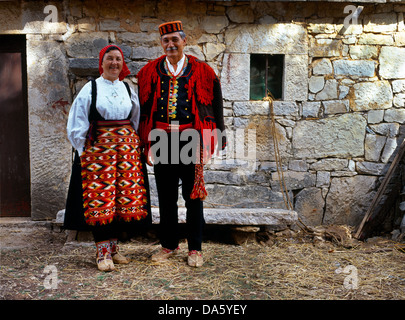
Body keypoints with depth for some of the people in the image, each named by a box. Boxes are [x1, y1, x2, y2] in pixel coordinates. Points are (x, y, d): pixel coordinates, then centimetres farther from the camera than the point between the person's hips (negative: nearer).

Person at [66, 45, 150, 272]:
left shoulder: (128, 89, 11)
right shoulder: (90, 89, 1)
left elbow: (136, 121, 18)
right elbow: (77, 126, 1)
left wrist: (133, 145, 9)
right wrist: (84, 151, -2)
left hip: (127, 147, 4)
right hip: (98, 147, -3)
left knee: (126, 197, 2)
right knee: (100, 197, -6)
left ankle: (113, 246, 18)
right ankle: (103, 252, 3)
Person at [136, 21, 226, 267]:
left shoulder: (202, 71, 2)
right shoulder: (150, 72, 8)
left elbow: (215, 106, 4)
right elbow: (143, 108, 10)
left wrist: (217, 138, 0)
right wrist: (145, 141, 5)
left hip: (191, 140, -2)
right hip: (162, 139, 2)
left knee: (193, 196, 4)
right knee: (166, 196, 10)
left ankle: (195, 249, 17)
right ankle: (169, 245, 25)